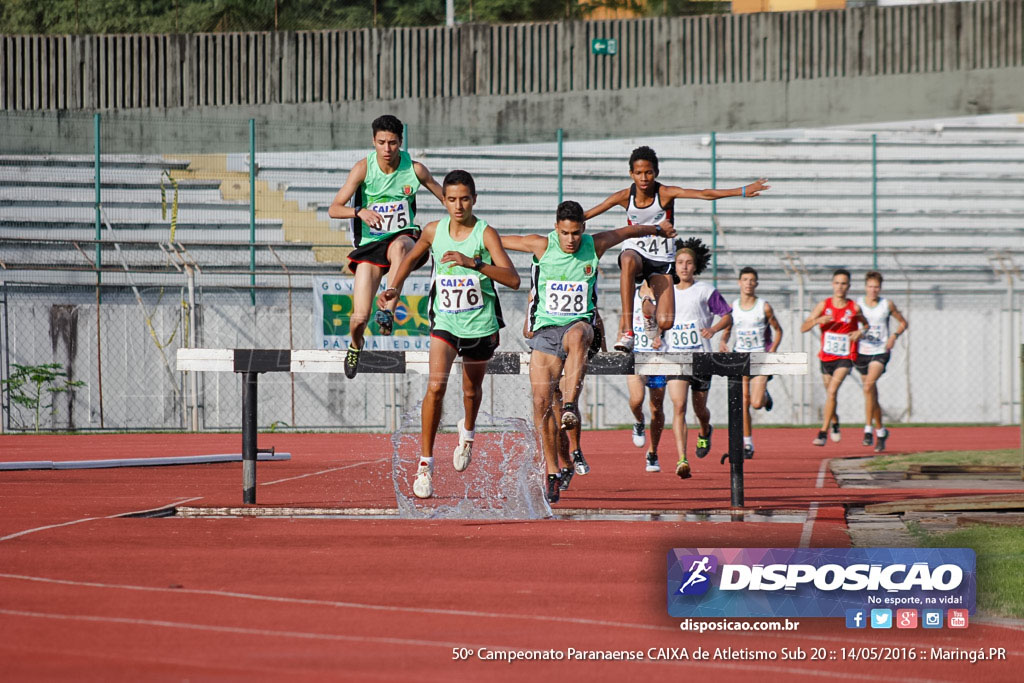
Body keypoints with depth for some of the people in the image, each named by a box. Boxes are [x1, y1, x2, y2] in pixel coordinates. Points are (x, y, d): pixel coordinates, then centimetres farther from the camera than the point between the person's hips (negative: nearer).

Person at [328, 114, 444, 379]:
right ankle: (355, 345, 29)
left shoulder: (414, 169, -6)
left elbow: (445, 198, 11)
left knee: (399, 247, -42)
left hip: (404, 236, 0)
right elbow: (334, 209, -13)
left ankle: (388, 310, -43)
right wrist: (359, 211, -32)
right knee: (360, 317, -7)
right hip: (370, 245, 0)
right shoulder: (364, 168, -9)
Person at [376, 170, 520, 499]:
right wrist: (395, 287, 3)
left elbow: (513, 279, -25)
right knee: (436, 385, -19)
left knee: (472, 391, 18)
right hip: (445, 322, 1)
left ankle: (467, 431, 53)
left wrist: (473, 262, -36)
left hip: (480, 325, -1)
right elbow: (412, 256, 19)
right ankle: (426, 463, -12)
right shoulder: (433, 231, -3)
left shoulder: (486, 233, -14)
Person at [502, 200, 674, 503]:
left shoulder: (594, 245, 1)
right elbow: (496, 240, 8)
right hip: (545, 328, 1)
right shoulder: (542, 245, -2)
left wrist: (658, 228, 34)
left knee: (577, 336, -40)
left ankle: (570, 406, -48)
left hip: (580, 323, -1)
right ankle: (552, 471, 3)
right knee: (541, 400, -8)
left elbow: (629, 231, 19)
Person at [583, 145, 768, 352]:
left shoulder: (665, 193, -14)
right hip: (635, 251, 0)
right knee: (628, 261, -41)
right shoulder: (625, 196, -8)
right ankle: (626, 330, -41)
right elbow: (587, 214, 0)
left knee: (665, 323, -15)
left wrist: (743, 191, -34)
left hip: (662, 260, 0)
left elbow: (704, 194, -24)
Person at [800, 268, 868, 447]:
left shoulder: (854, 308, -4)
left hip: (845, 358, -3)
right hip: (826, 357, 3)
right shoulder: (824, 305, -3)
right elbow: (803, 328, -7)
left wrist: (860, 333, -7)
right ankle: (835, 423, 46)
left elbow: (866, 324, 15)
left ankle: (823, 433, -19)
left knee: (832, 390, -21)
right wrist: (818, 320, -27)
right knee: (830, 394, 16)